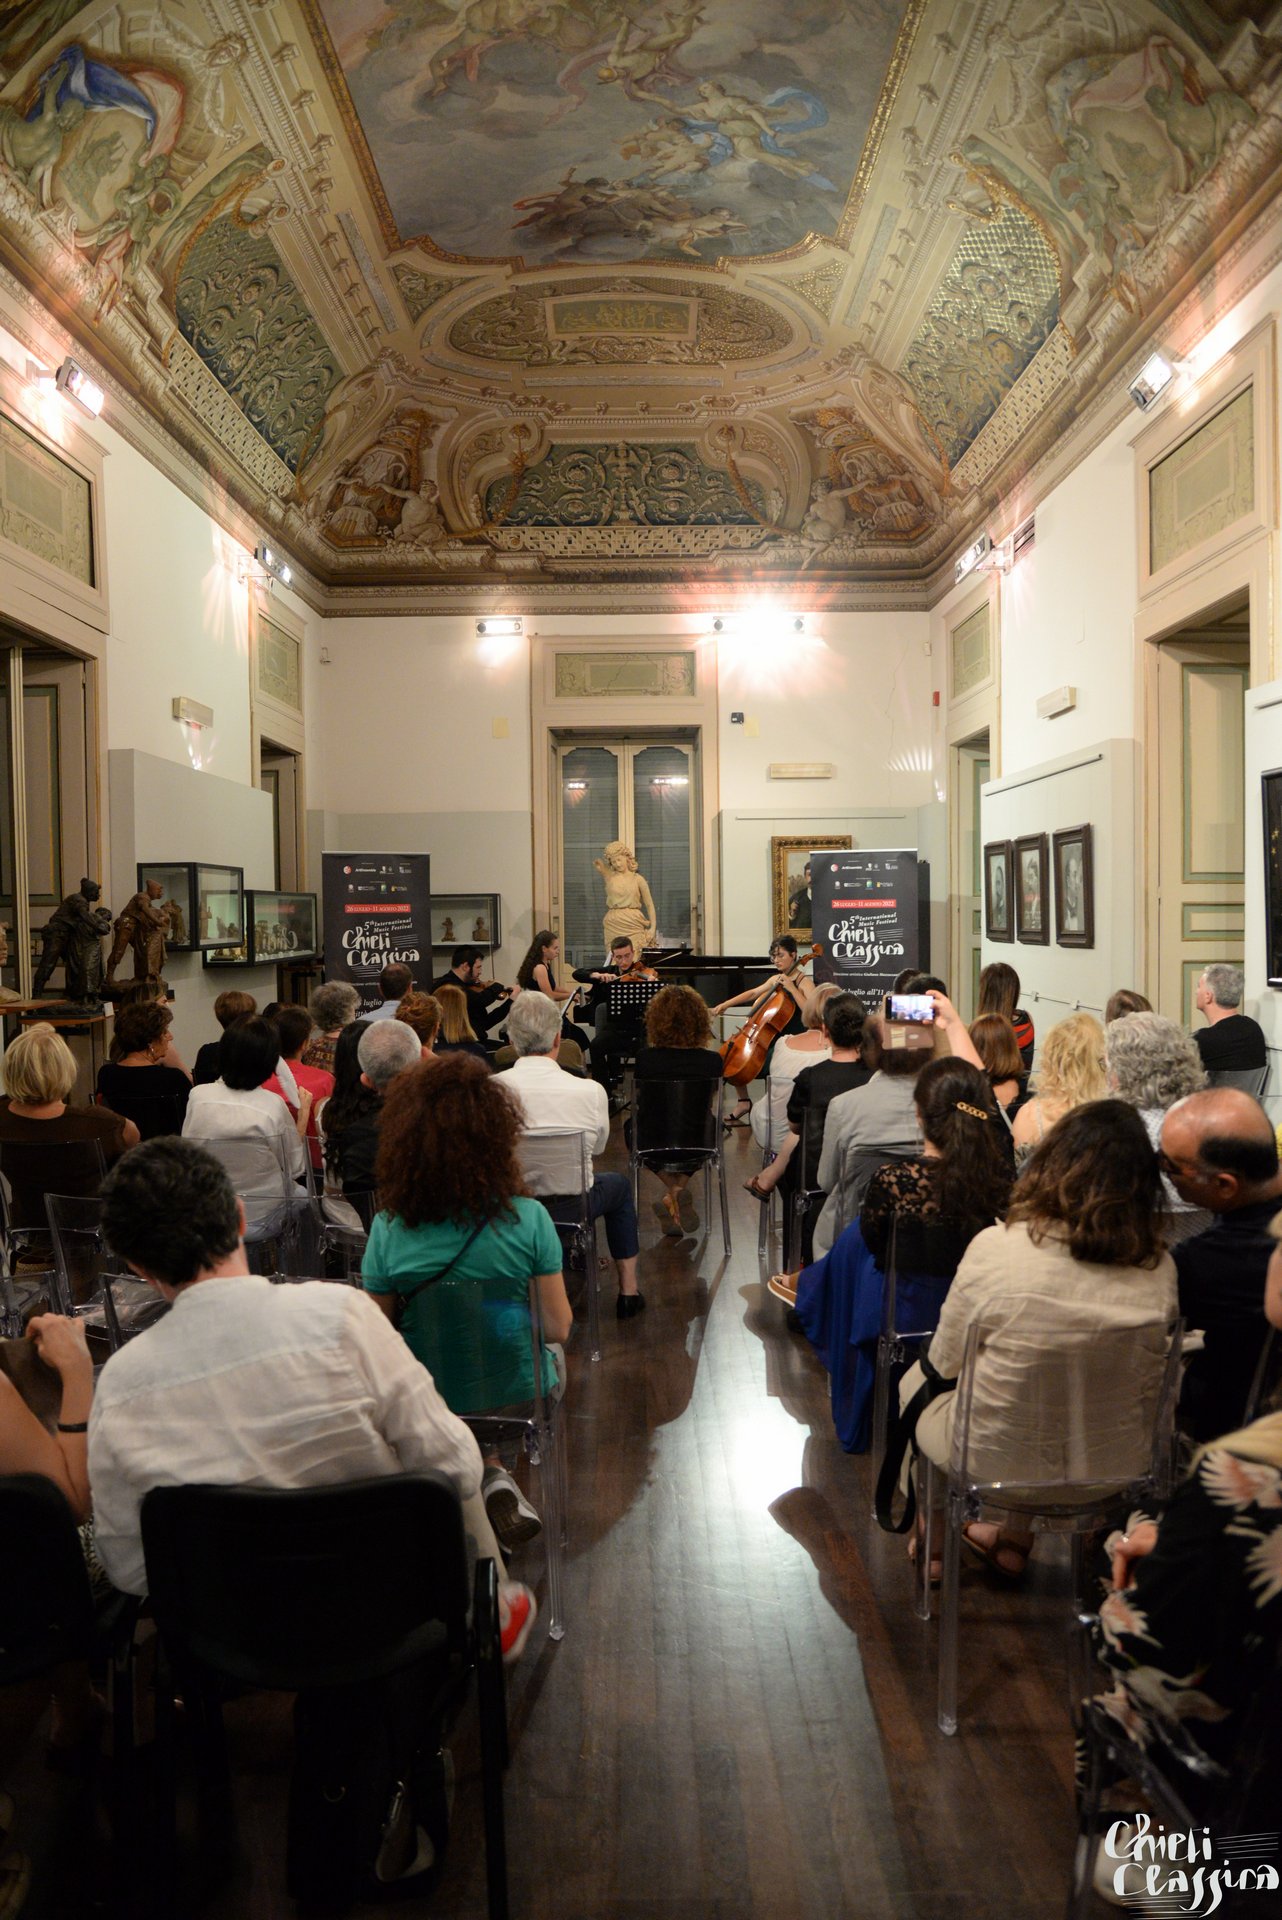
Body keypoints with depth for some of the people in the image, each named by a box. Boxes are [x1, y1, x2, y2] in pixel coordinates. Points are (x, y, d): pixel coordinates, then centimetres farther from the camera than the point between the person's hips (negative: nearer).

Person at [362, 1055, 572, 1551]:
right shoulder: (528, 1219, -19)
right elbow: (558, 1327, -11)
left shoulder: (389, 1229, -16)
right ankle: (496, 1482, 18)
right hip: (513, 1393, -2)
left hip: (427, 1399, 2)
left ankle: (489, 1475, 17)